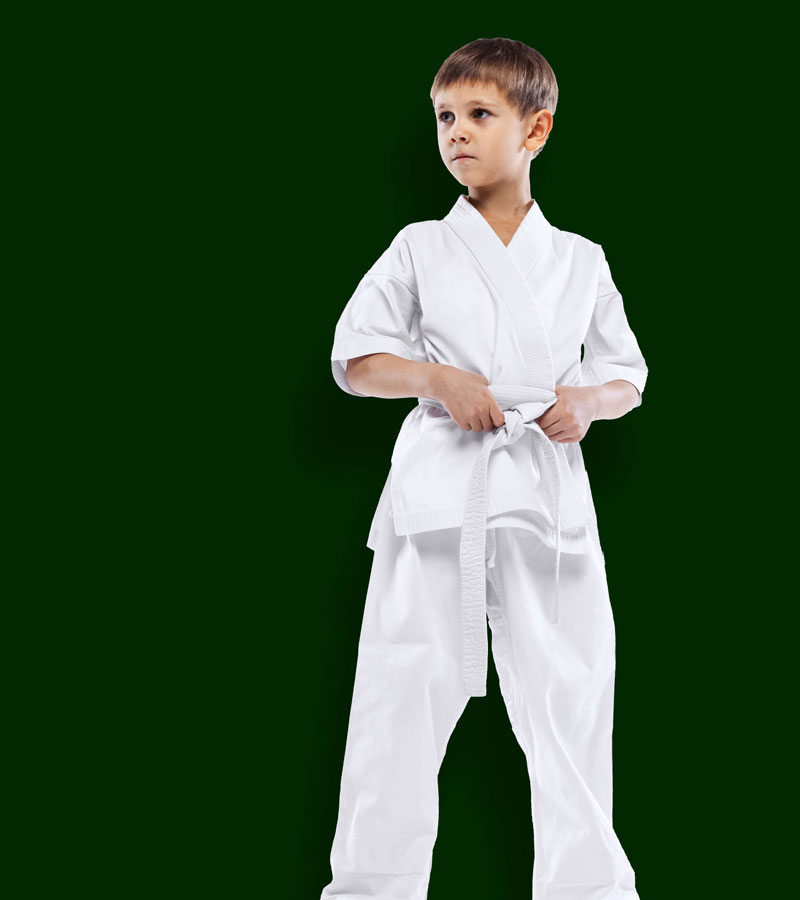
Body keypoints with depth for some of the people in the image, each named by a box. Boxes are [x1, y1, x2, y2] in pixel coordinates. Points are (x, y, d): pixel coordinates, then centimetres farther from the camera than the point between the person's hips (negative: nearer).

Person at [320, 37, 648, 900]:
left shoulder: (580, 260, 11)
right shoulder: (419, 249, 7)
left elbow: (626, 372, 16)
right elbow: (353, 358, 7)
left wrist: (592, 401, -7)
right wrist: (436, 378, -10)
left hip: (549, 494, 1)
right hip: (439, 488, -1)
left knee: (570, 697, 2)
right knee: (404, 695, -1)